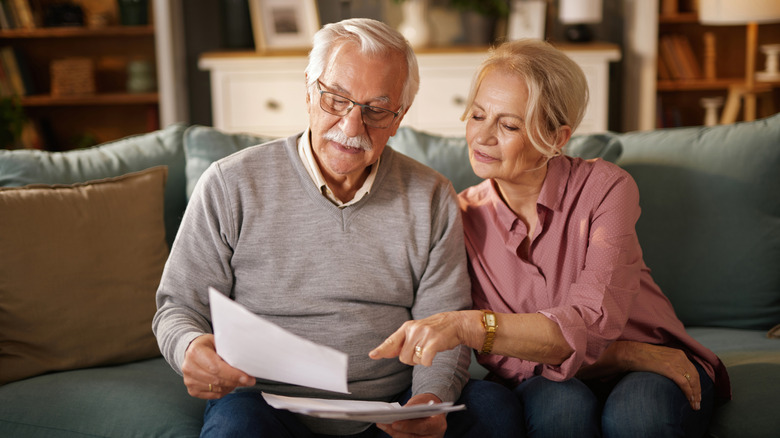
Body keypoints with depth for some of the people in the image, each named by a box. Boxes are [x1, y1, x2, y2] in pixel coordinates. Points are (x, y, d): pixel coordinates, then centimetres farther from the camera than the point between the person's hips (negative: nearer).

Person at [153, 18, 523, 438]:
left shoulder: (432, 199, 4)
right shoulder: (230, 186, -3)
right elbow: (179, 306, 1)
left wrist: (432, 398, -18)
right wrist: (191, 349, -23)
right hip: (267, 402, -3)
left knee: (492, 403, -22)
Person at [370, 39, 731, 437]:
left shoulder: (604, 188, -14)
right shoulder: (463, 216, -7)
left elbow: (590, 325, -27)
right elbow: (500, 359, -11)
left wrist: (468, 326, -42)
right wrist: (634, 354, -20)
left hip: (650, 373, 0)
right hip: (551, 381, 1)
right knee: (558, 404, -33)